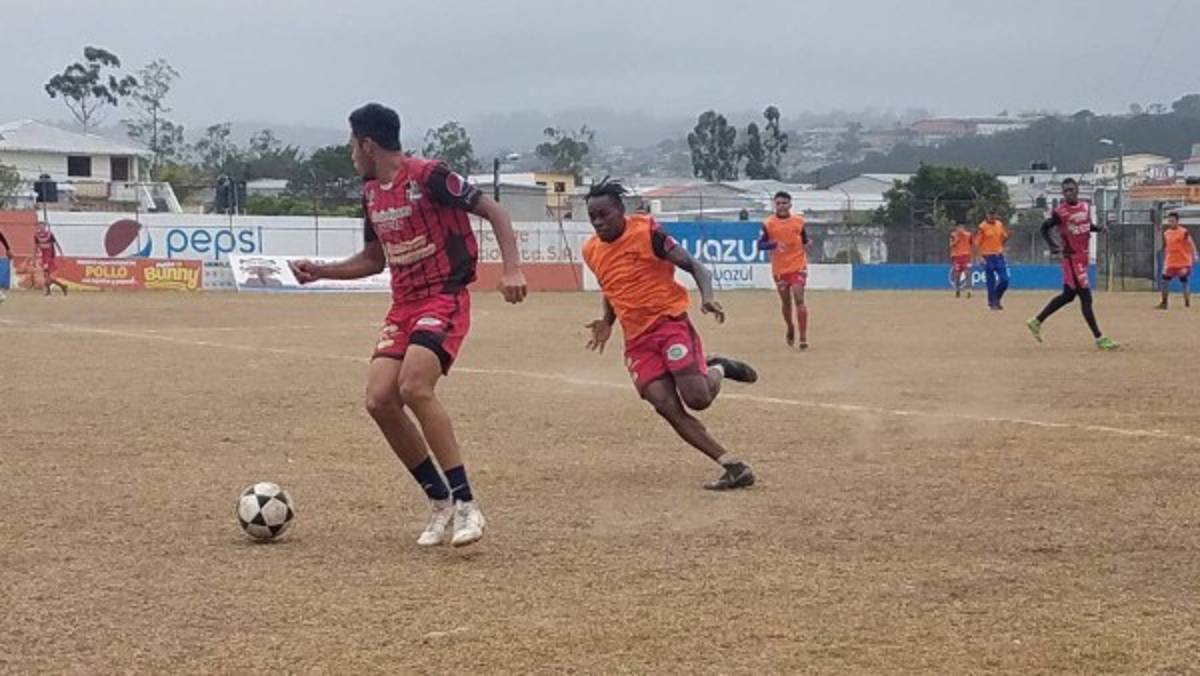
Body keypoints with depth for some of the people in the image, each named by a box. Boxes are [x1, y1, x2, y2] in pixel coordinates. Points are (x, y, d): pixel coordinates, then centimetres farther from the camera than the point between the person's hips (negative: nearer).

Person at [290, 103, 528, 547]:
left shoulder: (427, 176, -12)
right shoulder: (371, 194, 13)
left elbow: (493, 211, -9)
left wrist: (511, 269, -20)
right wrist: (320, 271, 15)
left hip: (444, 299, -8)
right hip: (404, 305, 8)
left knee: (414, 387, -27)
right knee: (379, 399, -7)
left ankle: (466, 505, -21)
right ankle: (440, 501, 7)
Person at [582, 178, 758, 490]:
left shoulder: (645, 232, -10)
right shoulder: (591, 250, 10)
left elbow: (694, 265, -11)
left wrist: (707, 297, -30)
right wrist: (607, 322, 11)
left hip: (670, 321, -6)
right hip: (637, 339, 6)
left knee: (698, 398, -21)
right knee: (667, 407, -11)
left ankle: (717, 370, 17)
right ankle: (734, 467, -7)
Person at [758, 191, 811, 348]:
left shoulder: (799, 221, 1)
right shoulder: (768, 223, -4)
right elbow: (760, 244, -4)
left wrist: (807, 243, -8)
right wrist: (773, 245, -22)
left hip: (797, 266, -1)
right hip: (779, 268, 1)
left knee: (799, 299, -13)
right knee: (785, 302, 13)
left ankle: (803, 337, -11)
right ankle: (790, 328, 40)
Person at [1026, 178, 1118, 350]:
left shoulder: (1085, 207, 9)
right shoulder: (1060, 212, -11)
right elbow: (1044, 228, -6)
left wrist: (1098, 228, 0)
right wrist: (1052, 245, -21)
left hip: (1083, 257, 8)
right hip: (1071, 257, -8)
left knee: (1068, 295, 16)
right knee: (1085, 297, -8)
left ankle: (1037, 322, 27)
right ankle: (1099, 339, -5)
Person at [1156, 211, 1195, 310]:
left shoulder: (1184, 232, -11)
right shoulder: (1166, 233, 8)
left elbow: (1191, 244, -13)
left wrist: (1194, 256, -23)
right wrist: (1164, 262, 18)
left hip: (1183, 263, -6)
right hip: (1170, 263, 6)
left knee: (1184, 283, -3)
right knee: (1165, 281, 6)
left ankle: (1187, 304, 5)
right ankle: (1164, 303, 17)